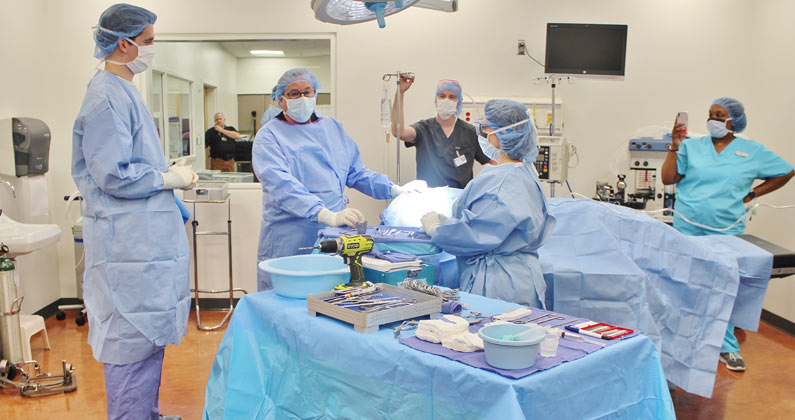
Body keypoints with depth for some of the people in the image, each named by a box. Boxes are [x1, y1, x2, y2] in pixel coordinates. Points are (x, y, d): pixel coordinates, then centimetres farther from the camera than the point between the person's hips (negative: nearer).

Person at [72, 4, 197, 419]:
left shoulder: (123, 91, 16)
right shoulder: (108, 97, -17)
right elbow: (112, 175, -22)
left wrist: (167, 171, 10)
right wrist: (170, 178, -12)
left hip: (145, 239, 11)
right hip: (128, 242, -11)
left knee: (148, 337, 19)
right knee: (133, 342, -2)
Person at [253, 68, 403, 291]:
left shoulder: (333, 128, 15)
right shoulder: (269, 136, -3)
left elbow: (356, 173, 20)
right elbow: (282, 185, -20)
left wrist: (395, 190, 6)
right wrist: (328, 216, -32)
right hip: (289, 243, -4)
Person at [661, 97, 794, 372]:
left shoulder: (753, 151, 6)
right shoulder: (691, 147, 6)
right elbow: (668, 179, 1)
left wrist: (752, 194, 7)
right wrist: (675, 146, -7)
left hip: (726, 230, -1)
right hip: (687, 227, 1)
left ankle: (727, 348, 13)